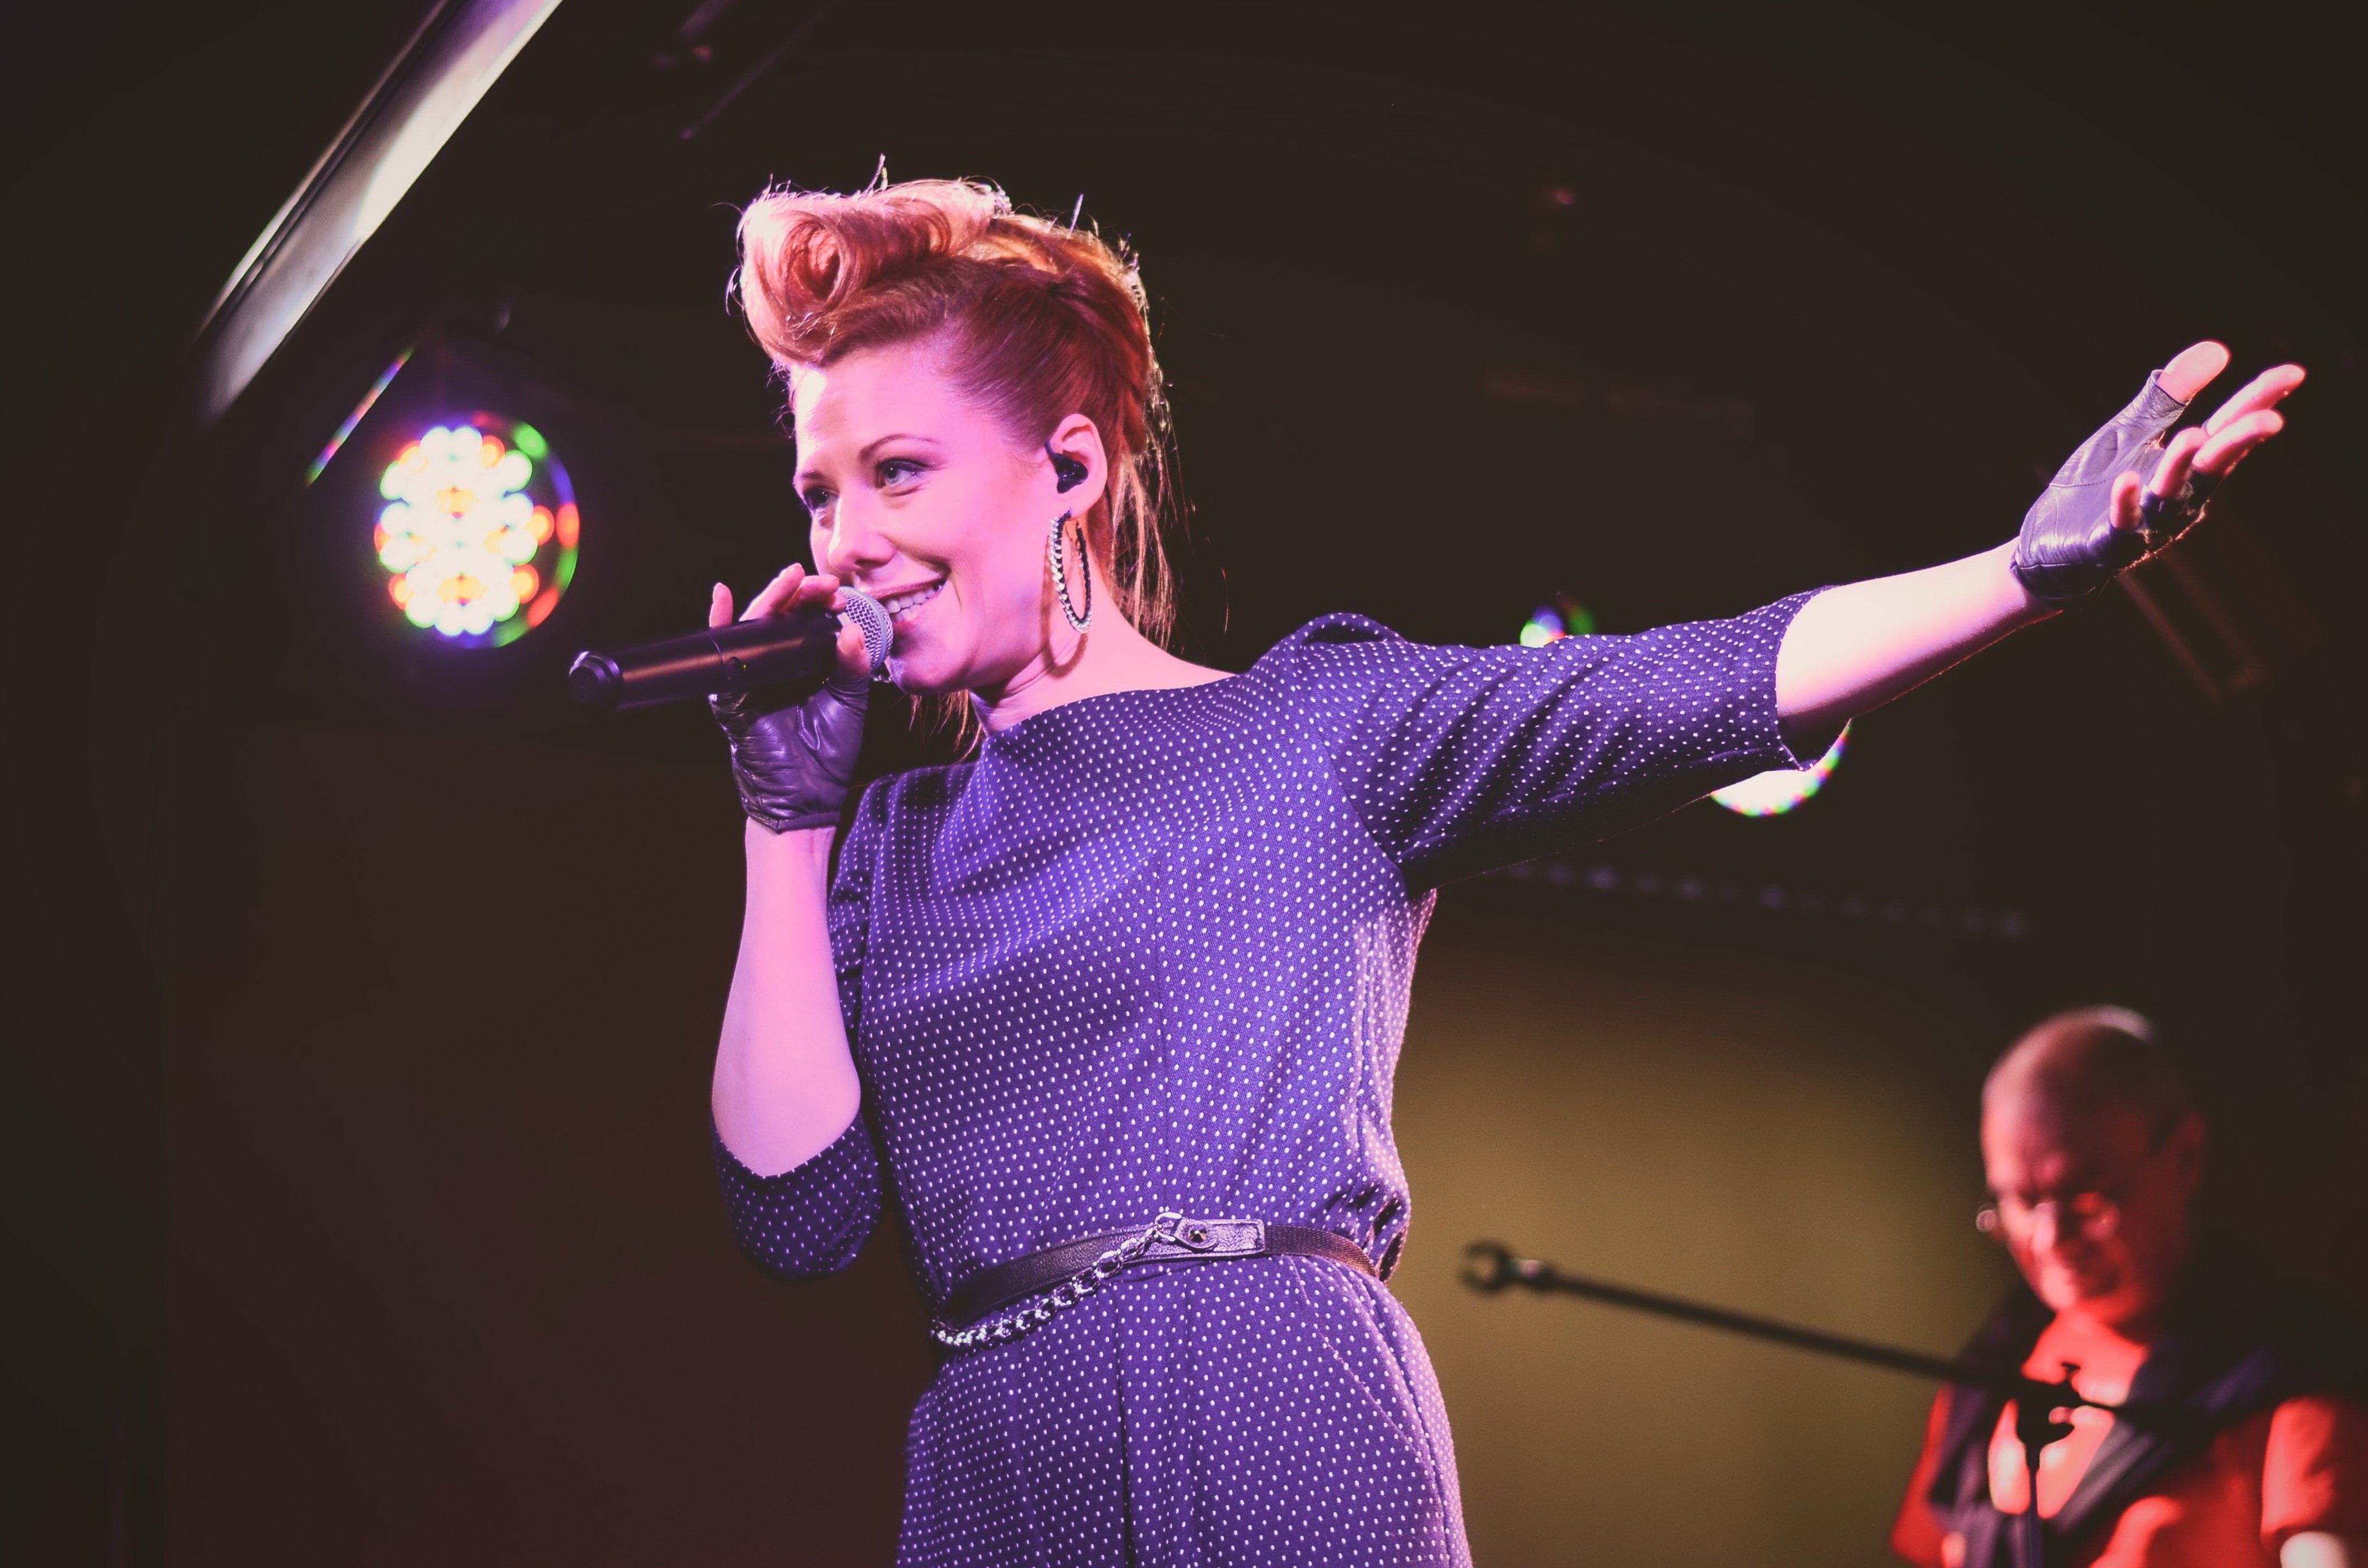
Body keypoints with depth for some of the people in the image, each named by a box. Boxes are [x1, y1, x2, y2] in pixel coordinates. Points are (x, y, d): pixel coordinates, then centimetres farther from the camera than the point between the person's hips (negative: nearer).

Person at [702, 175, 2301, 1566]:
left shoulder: (1313, 722, 5)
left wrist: (2034, 567, -22)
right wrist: (789, 819, 6)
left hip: (1289, 1435, -4)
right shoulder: (892, 843, 17)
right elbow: (800, 1209, 8)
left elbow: (1681, 692, -8)